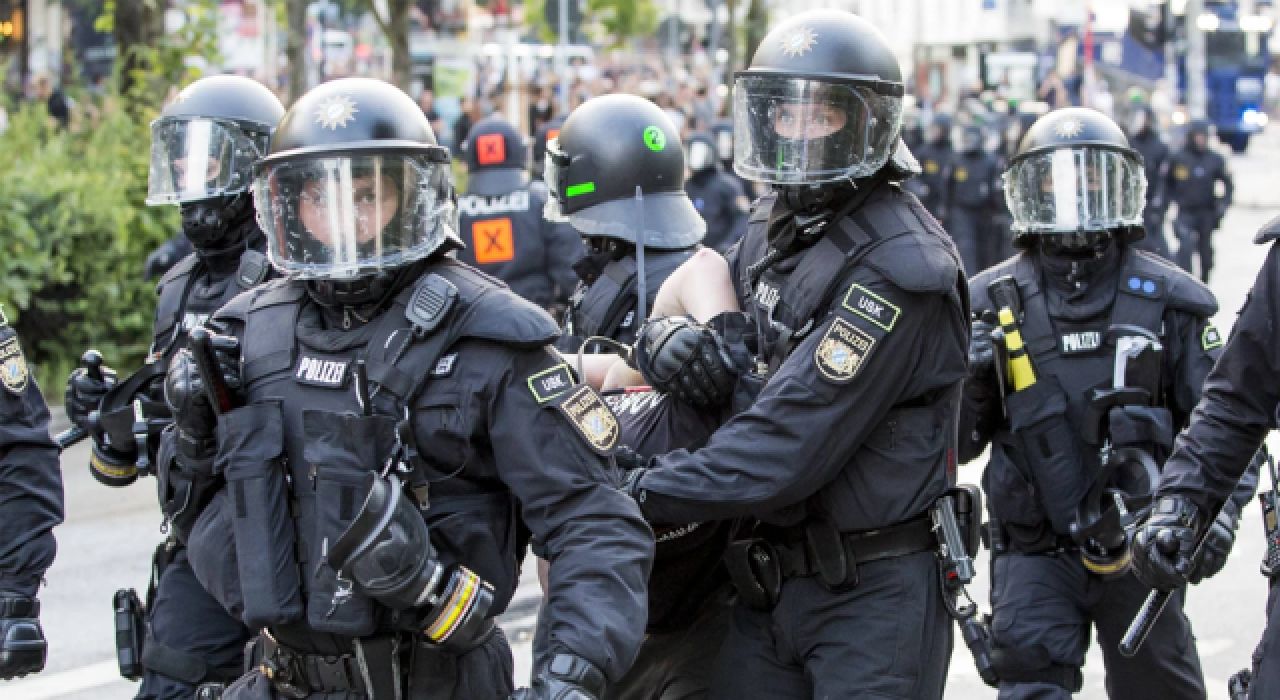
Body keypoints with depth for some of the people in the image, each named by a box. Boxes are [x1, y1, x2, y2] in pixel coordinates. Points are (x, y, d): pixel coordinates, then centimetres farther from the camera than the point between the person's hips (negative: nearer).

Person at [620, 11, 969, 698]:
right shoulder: (772, 228, 9)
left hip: (872, 595, -8)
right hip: (771, 584, 8)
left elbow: (788, 446, -23)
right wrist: (663, 340, -10)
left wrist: (640, 493, -18)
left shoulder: (898, 268, -19)